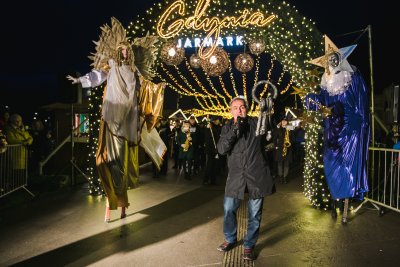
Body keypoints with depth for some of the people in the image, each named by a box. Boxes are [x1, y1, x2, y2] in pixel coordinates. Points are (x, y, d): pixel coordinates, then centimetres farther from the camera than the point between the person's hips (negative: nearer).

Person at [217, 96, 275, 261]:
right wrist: (235, 130, -19)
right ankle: (230, 239, 35)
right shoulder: (227, 128, 4)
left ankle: (249, 245, 29)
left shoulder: (257, 124, 0)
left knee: (254, 213, 8)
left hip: (256, 175, -2)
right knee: (228, 209, 9)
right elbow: (221, 149, -9)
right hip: (235, 176, 2)